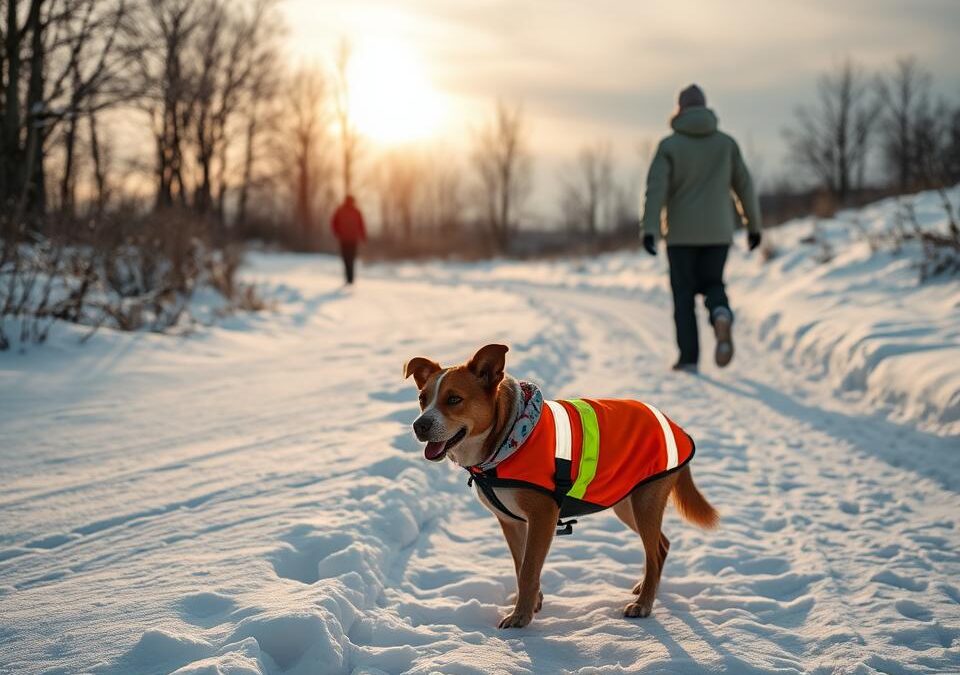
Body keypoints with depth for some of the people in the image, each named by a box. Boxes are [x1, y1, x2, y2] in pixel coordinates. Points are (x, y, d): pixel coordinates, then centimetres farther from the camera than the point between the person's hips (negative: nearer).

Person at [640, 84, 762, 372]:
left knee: (684, 294, 9)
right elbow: (744, 187, 5)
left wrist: (649, 231, -22)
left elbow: (656, 189, -15)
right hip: (717, 231, 2)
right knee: (712, 285, 17)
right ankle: (722, 316, -17)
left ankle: (689, 358, 4)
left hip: (682, 232, -2)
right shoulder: (726, 142, 4)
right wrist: (754, 226, 15)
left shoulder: (668, 145, -4)